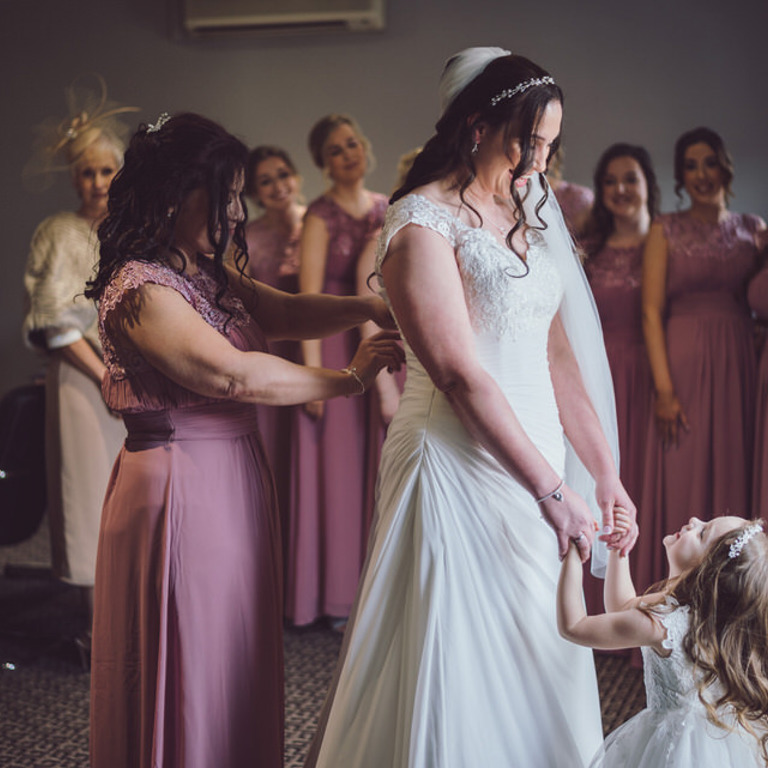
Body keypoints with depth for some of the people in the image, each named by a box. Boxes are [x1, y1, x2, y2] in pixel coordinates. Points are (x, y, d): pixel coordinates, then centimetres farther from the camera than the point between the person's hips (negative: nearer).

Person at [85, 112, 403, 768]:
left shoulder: (207, 275, 13)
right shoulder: (140, 289, -18)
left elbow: (285, 311, 5)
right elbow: (235, 374, -26)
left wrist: (370, 307, -13)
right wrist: (349, 379, -17)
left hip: (234, 480, 9)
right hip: (181, 486, -9)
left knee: (238, 664, 16)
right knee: (192, 672, 1)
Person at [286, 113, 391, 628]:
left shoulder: (387, 210, 11)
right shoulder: (321, 216, -5)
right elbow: (309, 298, -10)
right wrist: (313, 371, -16)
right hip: (337, 347, -5)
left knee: (377, 465, 8)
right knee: (339, 469, 0)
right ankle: (337, 595, 9)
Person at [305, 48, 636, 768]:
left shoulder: (524, 212, 13)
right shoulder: (422, 222, -12)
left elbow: (557, 356, 11)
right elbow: (462, 377, -18)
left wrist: (605, 473, 6)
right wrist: (551, 489, -18)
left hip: (533, 459, 8)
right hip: (460, 469, -8)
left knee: (536, 667, 14)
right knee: (459, 678, 1)